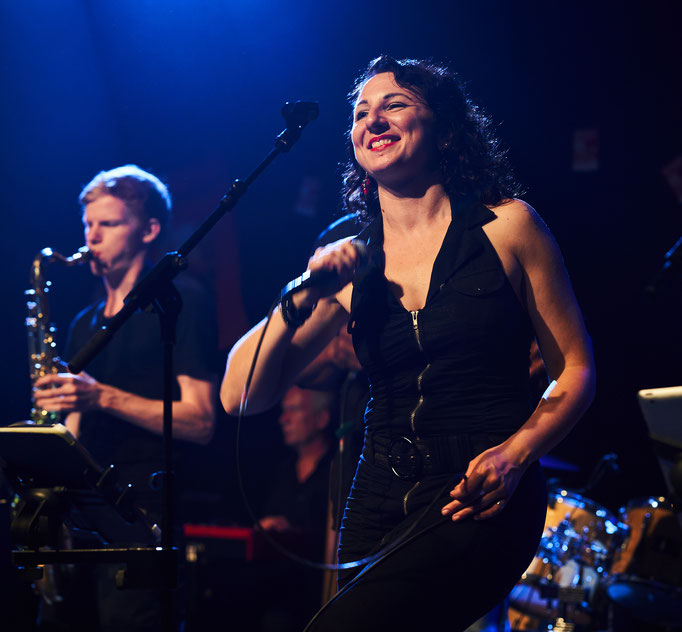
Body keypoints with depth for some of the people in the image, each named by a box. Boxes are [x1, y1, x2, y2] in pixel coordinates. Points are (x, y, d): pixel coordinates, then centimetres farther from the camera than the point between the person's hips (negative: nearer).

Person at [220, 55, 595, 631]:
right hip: (380, 505, 5)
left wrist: (515, 453, -12)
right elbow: (239, 396, 5)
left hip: (481, 502, -5)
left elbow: (576, 369, 5)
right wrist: (301, 298, -10)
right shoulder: (350, 260, 10)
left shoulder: (506, 227, 2)